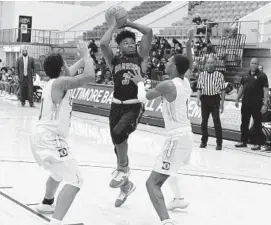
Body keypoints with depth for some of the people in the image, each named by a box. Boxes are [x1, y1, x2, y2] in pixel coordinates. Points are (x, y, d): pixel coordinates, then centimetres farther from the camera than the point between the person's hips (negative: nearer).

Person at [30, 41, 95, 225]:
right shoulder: (60, 83, -13)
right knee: (75, 180, -14)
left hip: (42, 136, 10)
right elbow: (90, 77, -24)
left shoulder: (53, 82, 15)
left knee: (59, 172, 36)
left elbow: (69, 73, 37)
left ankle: (46, 204, 53)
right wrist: (86, 55, -9)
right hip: (49, 138, -10)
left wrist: (84, 59, 35)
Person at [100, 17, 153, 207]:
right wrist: (114, 25, 3)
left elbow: (149, 32, -3)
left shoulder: (140, 58, 6)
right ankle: (126, 186, 29)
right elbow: (103, 44, -9)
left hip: (135, 106, -4)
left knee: (118, 133, -30)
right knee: (118, 142, 9)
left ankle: (123, 168, -3)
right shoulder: (114, 61, 10)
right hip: (117, 106, 4)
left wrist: (128, 23, 6)